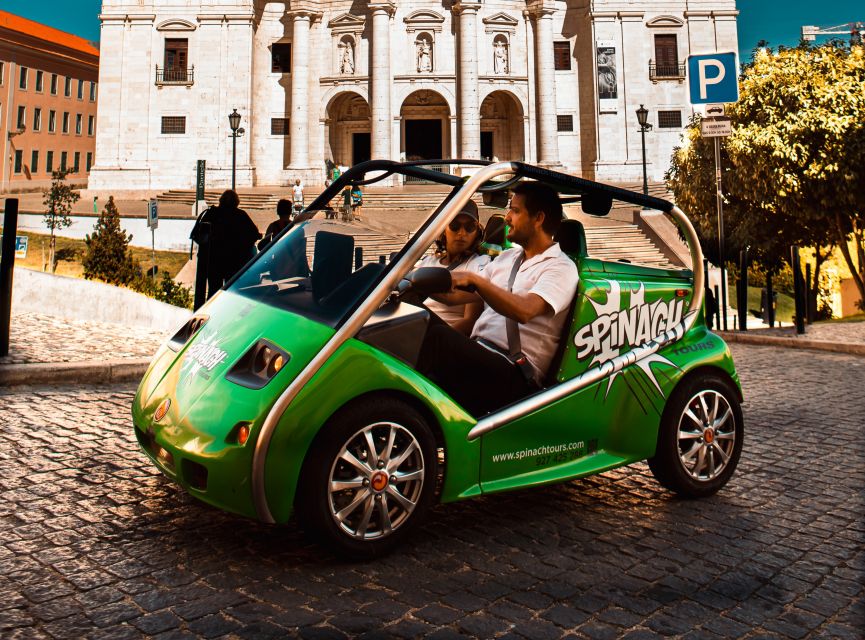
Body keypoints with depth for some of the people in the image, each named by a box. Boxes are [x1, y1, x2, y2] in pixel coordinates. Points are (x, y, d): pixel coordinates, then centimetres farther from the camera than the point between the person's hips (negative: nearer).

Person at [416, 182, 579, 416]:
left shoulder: (561, 268, -2)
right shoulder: (507, 258, 23)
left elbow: (524, 311, -22)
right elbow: (458, 296, 20)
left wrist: (475, 280, -23)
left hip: (515, 378, -7)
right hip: (478, 359, 7)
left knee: (436, 334, -30)